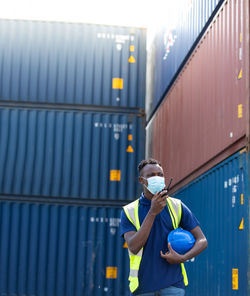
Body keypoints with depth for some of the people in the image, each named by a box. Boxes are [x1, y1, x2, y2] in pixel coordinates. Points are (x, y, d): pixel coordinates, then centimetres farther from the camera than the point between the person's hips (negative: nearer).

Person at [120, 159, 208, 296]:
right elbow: (134, 247, -14)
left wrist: (182, 258, -13)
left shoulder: (177, 206, 5)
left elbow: (202, 240, 6)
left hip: (172, 284, 0)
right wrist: (153, 212, -18)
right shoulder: (129, 211, 1)